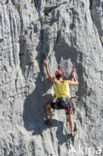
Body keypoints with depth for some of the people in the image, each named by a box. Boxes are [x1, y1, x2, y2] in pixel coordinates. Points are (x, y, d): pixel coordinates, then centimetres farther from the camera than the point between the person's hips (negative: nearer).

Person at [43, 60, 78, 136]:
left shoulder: (56, 82, 7)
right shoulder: (67, 82, 12)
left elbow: (49, 74, 21)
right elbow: (76, 82, 29)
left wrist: (46, 65, 32)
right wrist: (74, 76, 45)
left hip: (60, 102, -2)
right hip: (68, 102, 2)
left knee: (47, 106, 19)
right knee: (70, 118, 13)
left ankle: (51, 120, 8)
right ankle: (72, 133, 1)